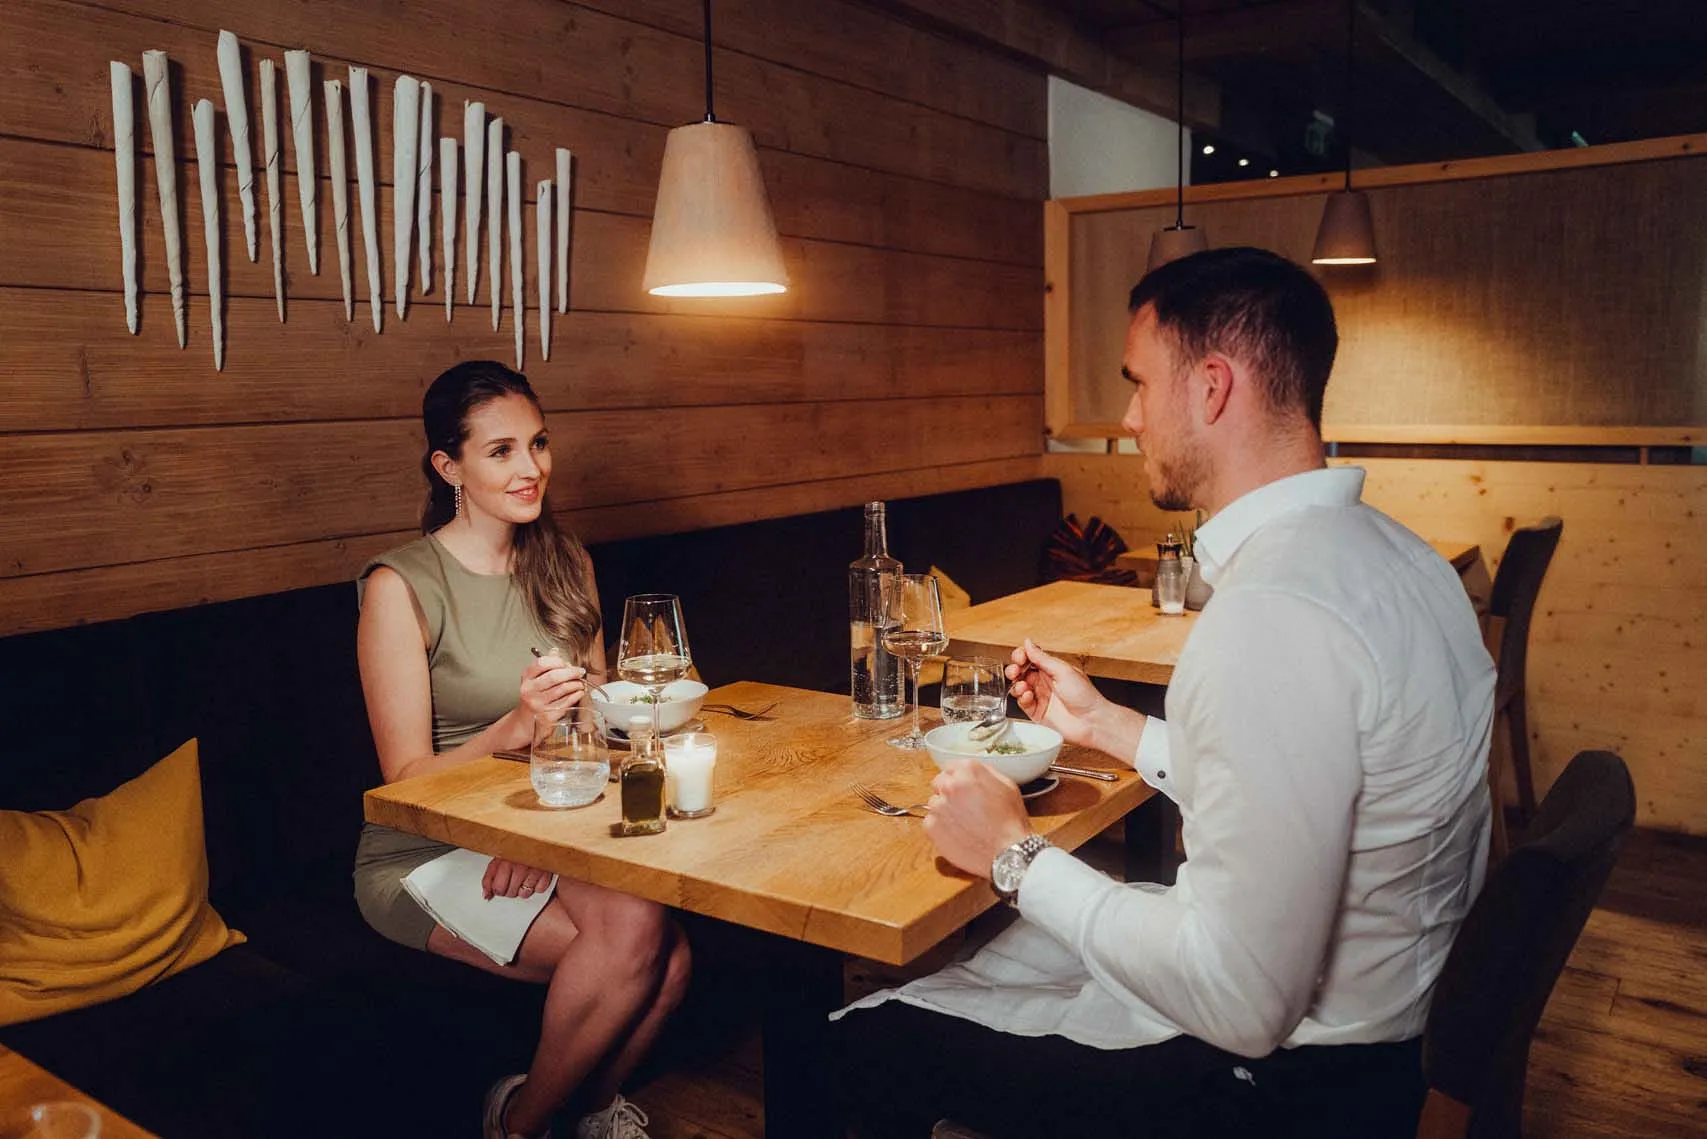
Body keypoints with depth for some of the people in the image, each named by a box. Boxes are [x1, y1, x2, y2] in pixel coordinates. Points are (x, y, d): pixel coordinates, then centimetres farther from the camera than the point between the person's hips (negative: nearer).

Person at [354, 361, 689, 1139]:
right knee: (633, 935, -26)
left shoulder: (565, 563, 7)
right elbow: (408, 778, -10)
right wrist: (516, 729, -28)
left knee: (668, 955, -24)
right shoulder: (401, 586, -11)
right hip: (425, 852, -4)